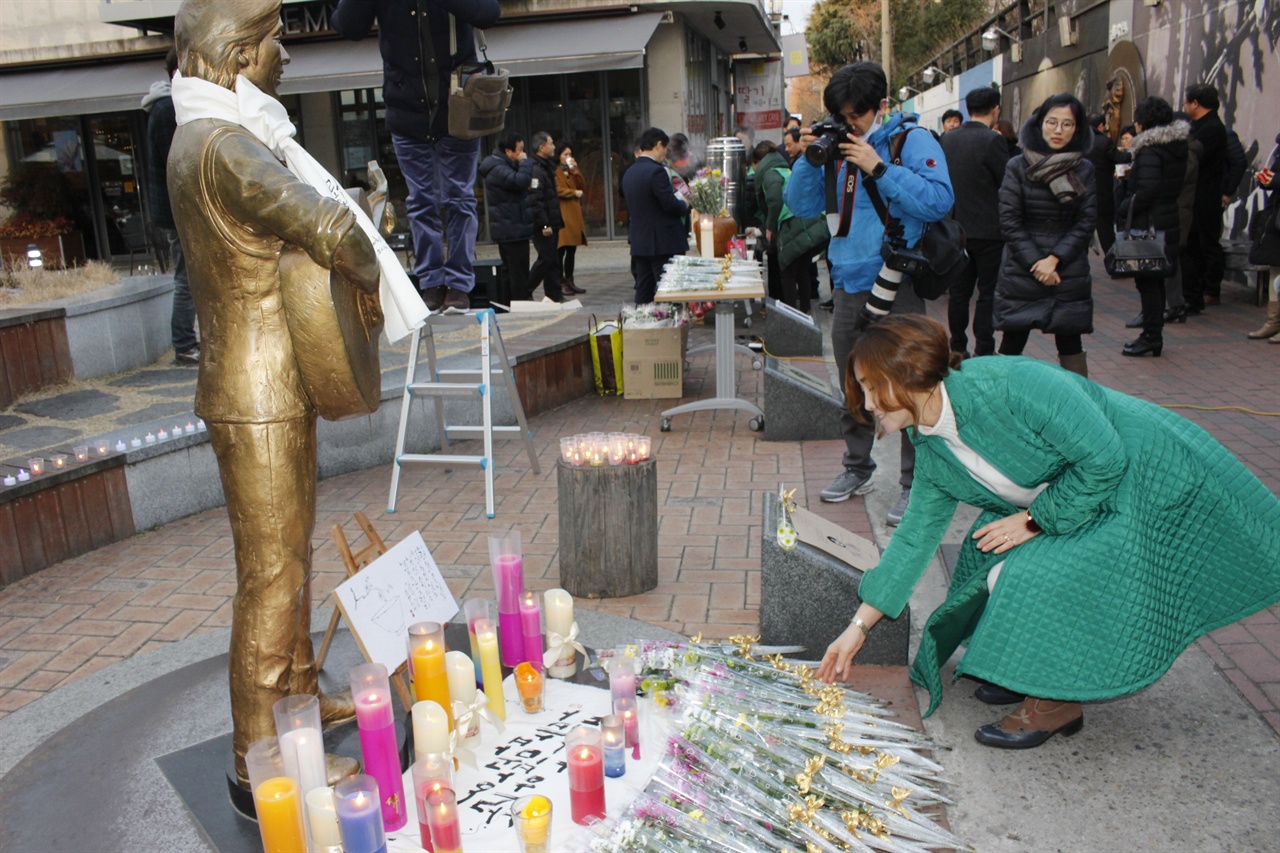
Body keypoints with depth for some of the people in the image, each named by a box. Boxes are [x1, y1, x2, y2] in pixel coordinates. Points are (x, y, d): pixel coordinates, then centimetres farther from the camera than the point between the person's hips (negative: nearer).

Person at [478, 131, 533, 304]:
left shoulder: (501, 166, 18)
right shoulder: (498, 168, -16)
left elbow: (518, 186, 23)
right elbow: (520, 181, -29)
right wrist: (525, 162, -14)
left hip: (506, 230, 11)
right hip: (513, 229, -11)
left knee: (508, 270, 14)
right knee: (519, 271, -10)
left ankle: (505, 306, 19)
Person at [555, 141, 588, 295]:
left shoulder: (571, 170, 21)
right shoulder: (554, 171, -5)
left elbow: (583, 188, 13)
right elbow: (556, 190, -17)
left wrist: (575, 171, 1)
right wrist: (574, 193, -5)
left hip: (574, 214, 8)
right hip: (561, 215, -8)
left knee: (571, 250, 10)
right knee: (561, 250, -8)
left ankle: (570, 281, 16)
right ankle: (560, 283, -5)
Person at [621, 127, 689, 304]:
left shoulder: (629, 172, 11)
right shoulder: (656, 171, -15)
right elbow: (670, 204, -19)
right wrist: (685, 205, 3)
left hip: (639, 242, 8)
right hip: (664, 242, -8)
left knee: (644, 293, 11)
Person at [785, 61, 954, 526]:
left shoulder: (913, 141, -5)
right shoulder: (838, 147, 12)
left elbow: (939, 201, -19)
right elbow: (802, 205, 12)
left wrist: (878, 168, -20)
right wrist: (809, 160, -3)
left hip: (898, 286, -6)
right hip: (849, 284, 6)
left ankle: (914, 484, 7)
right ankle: (857, 469, 32)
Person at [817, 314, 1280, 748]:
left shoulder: (1007, 385, -32)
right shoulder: (931, 452, -6)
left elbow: (1105, 458, -27)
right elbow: (915, 537, 2)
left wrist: (1036, 520, -18)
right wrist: (859, 626, 2)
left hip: (1153, 480, -8)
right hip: (1084, 492, 8)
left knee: (1036, 577, -17)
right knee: (989, 551, -1)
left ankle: (1057, 703, 4)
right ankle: (1037, 673, 19)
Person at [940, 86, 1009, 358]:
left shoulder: (947, 139, 4)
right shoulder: (993, 140, -15)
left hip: (956, 229, 6)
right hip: (988, 231, -6)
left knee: (959, 291, 12)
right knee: (988, 292, 2)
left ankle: (957, 348, 19)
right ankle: (984, 351, 4)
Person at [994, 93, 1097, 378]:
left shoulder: (1084, 171, 5)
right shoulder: (1017, 167, -1)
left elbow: (1087, 221, 2)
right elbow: (1009, 221, -5)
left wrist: (1054, 258, -11)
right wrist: (1035, 263, -11)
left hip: (1069, 276, 2)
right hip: (1021, 274, -2)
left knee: (1070, 345, 6)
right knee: (1012, 345, -1)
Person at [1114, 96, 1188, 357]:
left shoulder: (1150, 151, -16)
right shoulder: (1177, 146, 11)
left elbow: (1147, 191, -24)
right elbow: (1176, 186, 14)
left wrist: (1122, 212, -14)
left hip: (1147, 224, -9)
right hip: (1169, 221, 9)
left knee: (1147, 282, -3)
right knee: (1155, 281, 15)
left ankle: (1152, 336, -1)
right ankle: (1154, 335, 22)